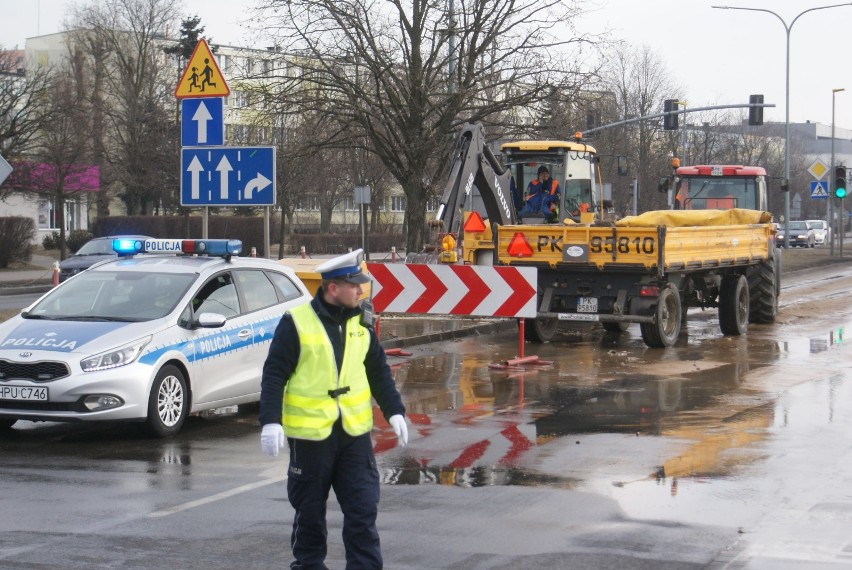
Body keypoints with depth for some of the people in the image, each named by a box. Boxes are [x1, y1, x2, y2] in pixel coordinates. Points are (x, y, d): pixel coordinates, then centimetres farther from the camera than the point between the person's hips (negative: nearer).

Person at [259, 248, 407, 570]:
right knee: (309, 510, 9)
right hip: (310, 433, -3)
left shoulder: (360, 322, 7)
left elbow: (378, 372, 14)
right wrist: (271, 421, -16)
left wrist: (394, 411, 6)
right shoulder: (296, 323, -8)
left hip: (354, 433, 4)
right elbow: (274, 374, -8)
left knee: (363, 509, 0)